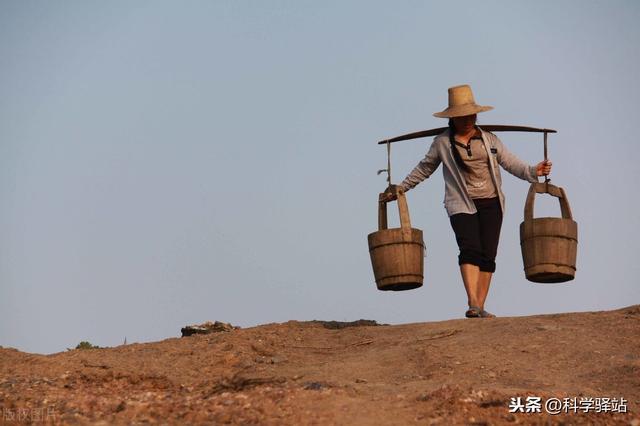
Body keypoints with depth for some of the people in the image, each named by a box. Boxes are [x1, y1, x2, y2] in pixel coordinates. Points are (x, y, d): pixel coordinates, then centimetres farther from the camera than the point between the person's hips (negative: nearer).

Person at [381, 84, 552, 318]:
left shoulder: (490, 140, 11)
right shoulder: (442, 143, 6)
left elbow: (511, 163, 8)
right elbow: (424, 169, 18)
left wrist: (534, 171, -9)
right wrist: (401, 188, 19)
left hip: (491, 204, 3)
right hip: (461, 205, -3)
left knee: (487, 255, -2)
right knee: (470, 250, -21)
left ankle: (480, 308, 0)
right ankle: (473, 304, -30)